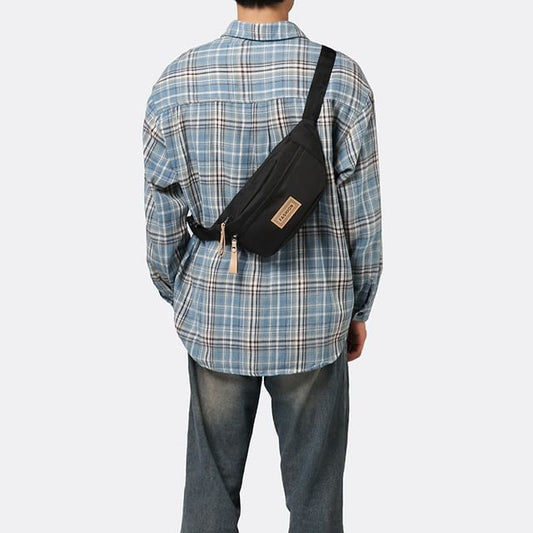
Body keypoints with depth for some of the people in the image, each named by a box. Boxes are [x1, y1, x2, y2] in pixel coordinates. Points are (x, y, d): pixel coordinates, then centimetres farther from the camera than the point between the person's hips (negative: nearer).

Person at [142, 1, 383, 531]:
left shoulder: (176, 83, -7)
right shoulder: (341, 78, -11)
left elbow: (162, 224, -2)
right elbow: (363, 221, -6)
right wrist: (357, 309, 9)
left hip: (214, 319, 2)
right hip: (314, 326, -1)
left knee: (210, 485, 18)